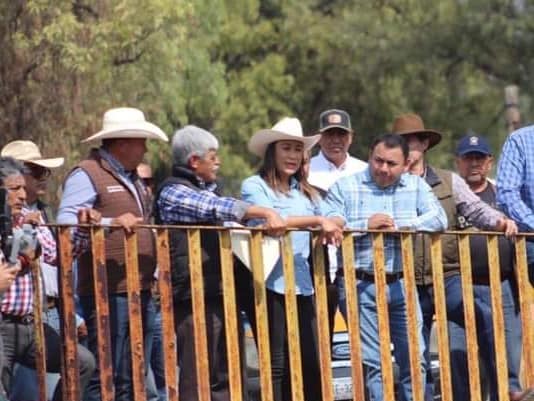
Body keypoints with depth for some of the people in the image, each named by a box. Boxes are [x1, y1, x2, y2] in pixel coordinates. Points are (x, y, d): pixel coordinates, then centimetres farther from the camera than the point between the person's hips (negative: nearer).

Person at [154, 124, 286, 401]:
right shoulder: (173, 193, -8)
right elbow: (219, 209, -22)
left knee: (226, 376, 10)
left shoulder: (207, 189, 21)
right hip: (194, 297, -9)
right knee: (196, 378, -9)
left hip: (221, 293, 10)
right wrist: (266, 212, -28)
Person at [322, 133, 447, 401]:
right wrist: (366, 225, -13)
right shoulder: (344, 187, 4)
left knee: (414, 359, 2)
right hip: (360, 286, -3)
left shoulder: (416, 186, 11)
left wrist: (400, 226, -13)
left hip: (401, 285, 3)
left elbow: (438, 218, -3)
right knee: (372, 363, -2)